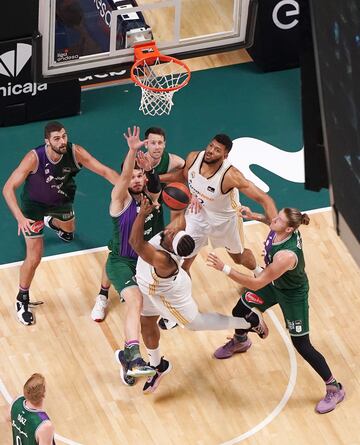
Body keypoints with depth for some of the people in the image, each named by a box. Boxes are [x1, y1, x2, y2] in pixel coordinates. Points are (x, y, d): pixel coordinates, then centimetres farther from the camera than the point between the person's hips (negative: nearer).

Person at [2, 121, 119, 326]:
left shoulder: (75, 152, -31)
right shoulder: (34, 158, -40)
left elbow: (105, 171, -28)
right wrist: (20, 217, -50)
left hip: (61, 200, 4)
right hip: (35, 205, -4)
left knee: (69, 228, 36)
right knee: (34, 258, -6)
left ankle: (53, 222, 74)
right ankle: (22, 300, 18)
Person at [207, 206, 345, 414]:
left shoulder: (286, 255, -45)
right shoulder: (282, 228, -24)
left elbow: (256, 284, -39)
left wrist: (224, 268, -41)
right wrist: (255, 216, -5)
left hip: (292, 295, -8)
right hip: (274, 282, 8)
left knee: (302, 345, -1)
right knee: (239, 311, 21)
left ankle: (334, 389, 16)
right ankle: (240, 342, 58)